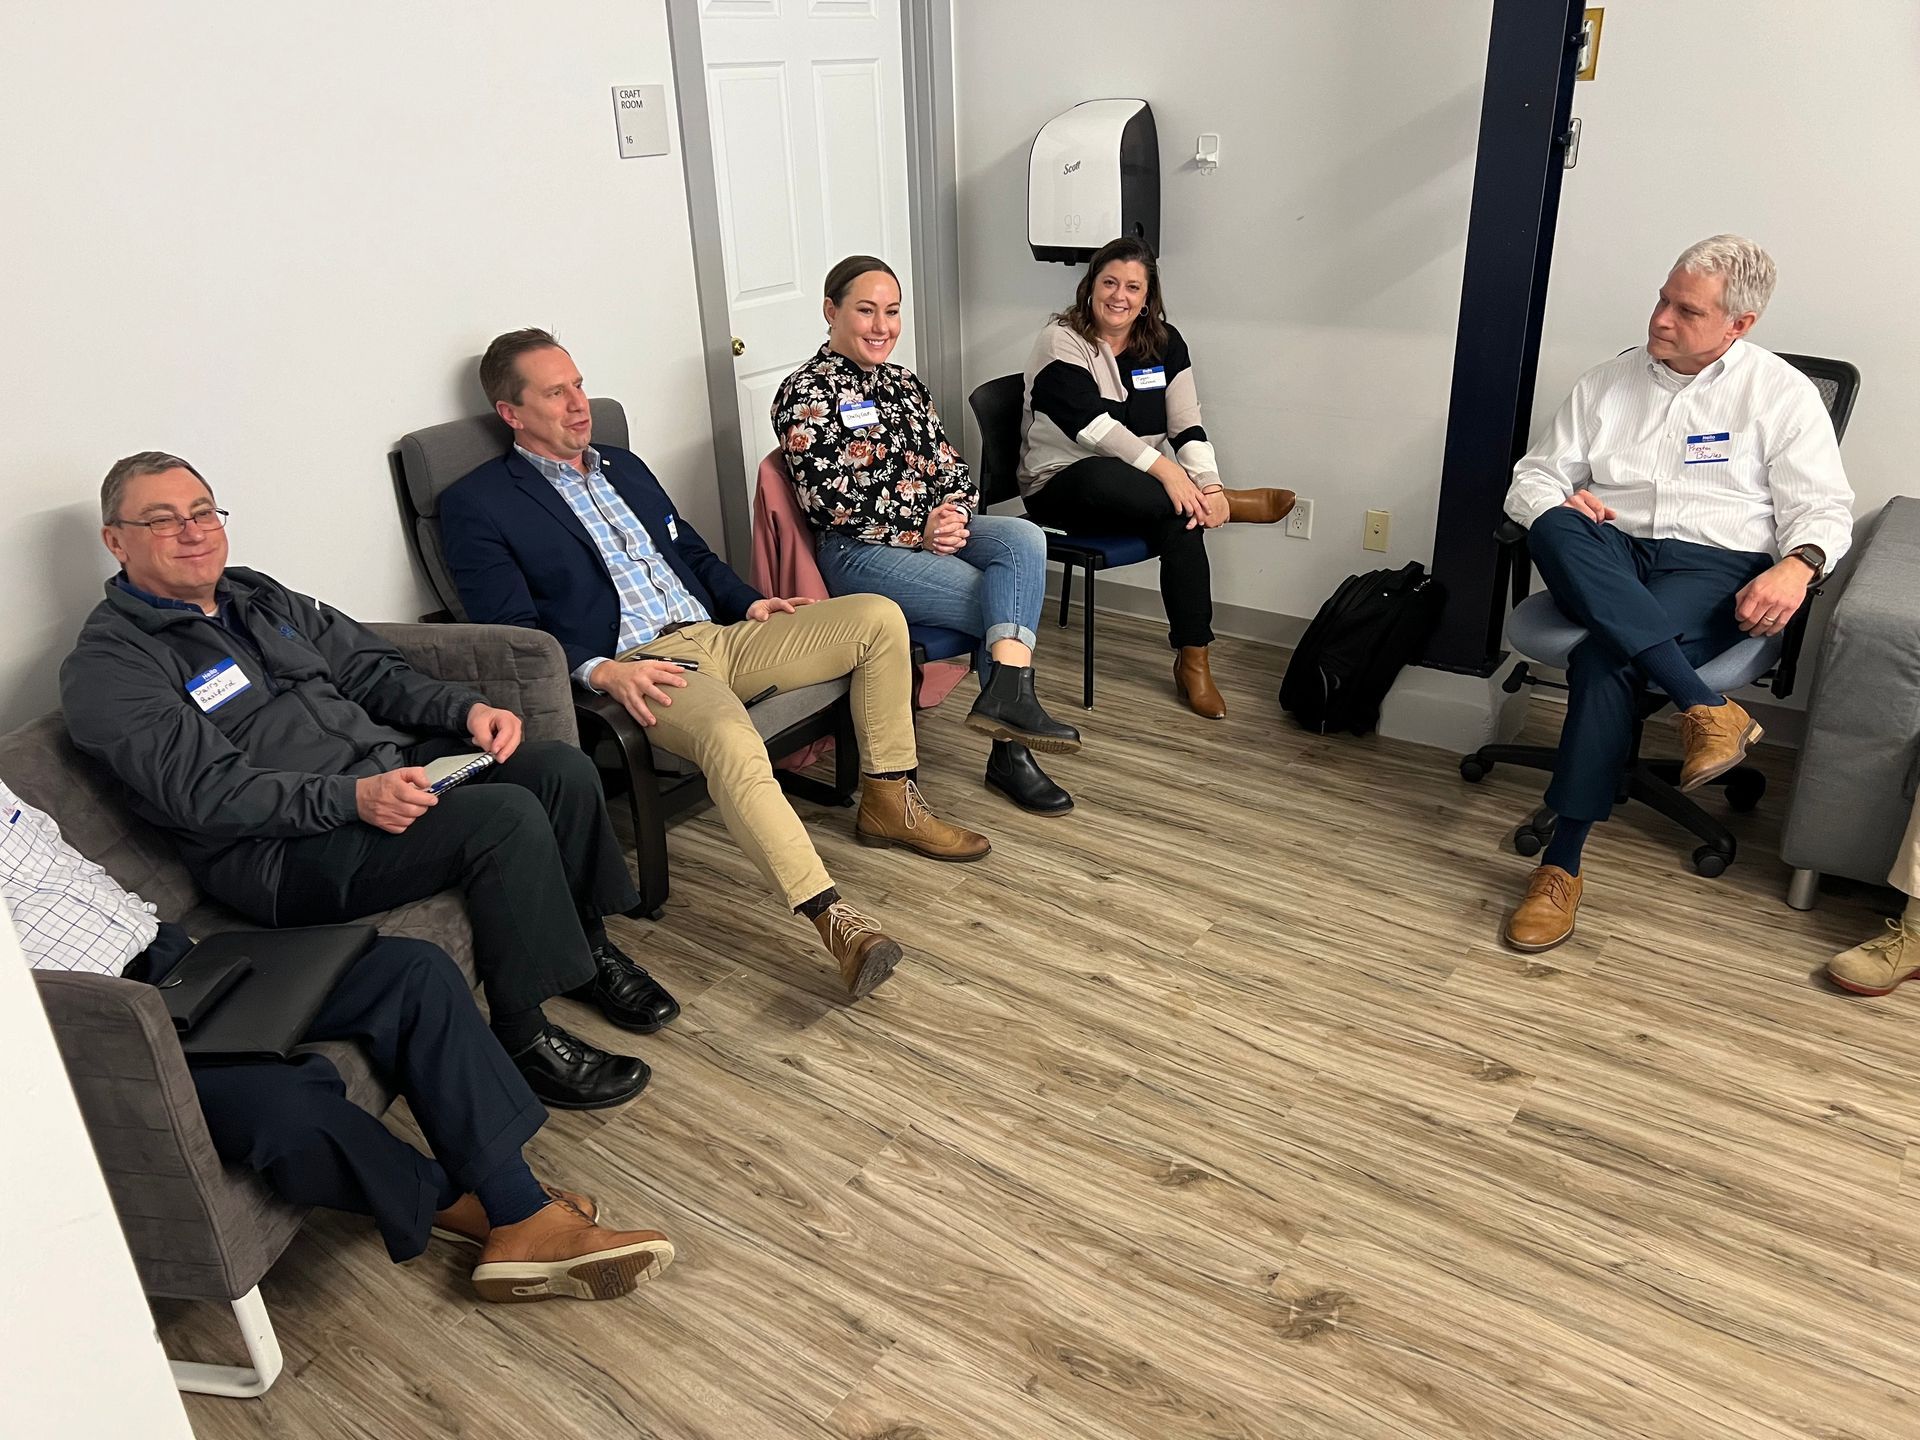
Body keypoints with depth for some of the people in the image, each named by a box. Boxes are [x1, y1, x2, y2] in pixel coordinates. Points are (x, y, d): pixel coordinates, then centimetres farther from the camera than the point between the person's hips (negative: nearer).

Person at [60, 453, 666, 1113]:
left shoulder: (255, 595, 16)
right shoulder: (108, 668, -8)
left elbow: (369, 668, 17)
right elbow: (208, 792, -19)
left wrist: (466, 708, -2)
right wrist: (354, 798, -31)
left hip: (390, 767, 8)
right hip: (281, 849, -8)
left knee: (562, 768, -9)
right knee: (506, 816, -28)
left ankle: (588, 945, 10)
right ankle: (524, 1037, -15)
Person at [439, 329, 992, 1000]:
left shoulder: (625, 467, 24)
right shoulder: (477, 504, 2)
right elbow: (511, 631, -7)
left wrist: (749, 602, 9)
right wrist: (600, 671, -22)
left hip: (717, 636, 8)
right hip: (635, 666, -7)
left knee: (877, 615, -6)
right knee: (731, 739, -40)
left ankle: (889, 800, 2)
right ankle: (833, 918, -41)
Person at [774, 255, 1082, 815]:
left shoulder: (903, 384, 19)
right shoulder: (806, 394, -5)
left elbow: (951, 469, 16)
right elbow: (830, 501, -13)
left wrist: (954, 513, -7)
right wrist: (920, 530, -14)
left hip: (932, 530, 7)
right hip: (858, 552, -7)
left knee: (1023, 537, -25)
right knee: (1005, 602, -22)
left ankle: (1006, 696, -35)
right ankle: (1009, 750, -15)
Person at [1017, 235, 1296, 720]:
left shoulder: (1165, 344, 9)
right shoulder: (1061, 340, -7)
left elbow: (1188, 427, 2)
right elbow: (1090, 423, -22)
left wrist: (1209, 483, -18)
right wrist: (1164, 469, -32)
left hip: (1137, 489, 5)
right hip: (1061, 486, -4)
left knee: (1182, 522, -30)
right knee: (1103, 478, -40)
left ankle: (1193, 661, -19)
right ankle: (1230, 506, -22)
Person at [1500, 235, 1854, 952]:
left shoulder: (1783, 394, 11)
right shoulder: (1607, 381, 20)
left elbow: (1822, 509, 4)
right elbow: (1532, 476, 17)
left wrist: (1797, 565, -19)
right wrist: (1557, 504, -8)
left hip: (1715, 566, -3)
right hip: (1608, 561, 4)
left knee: (1606, 657, -35)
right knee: (1555, 529, -35)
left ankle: (1563, 862, -32)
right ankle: (1705, 707, -41)